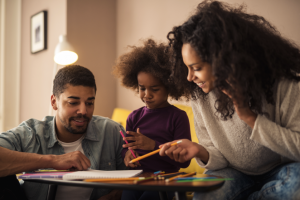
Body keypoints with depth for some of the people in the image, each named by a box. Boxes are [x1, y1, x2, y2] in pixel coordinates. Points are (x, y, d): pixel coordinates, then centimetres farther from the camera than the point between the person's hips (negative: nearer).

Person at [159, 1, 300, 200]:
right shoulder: (200, 96, -9)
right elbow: (220, 157, -2)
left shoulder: (282, 85, -20)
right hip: (235, 173, 0)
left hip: (282, 170, 0)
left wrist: (249, 116, -30)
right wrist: (200, 151, -26)